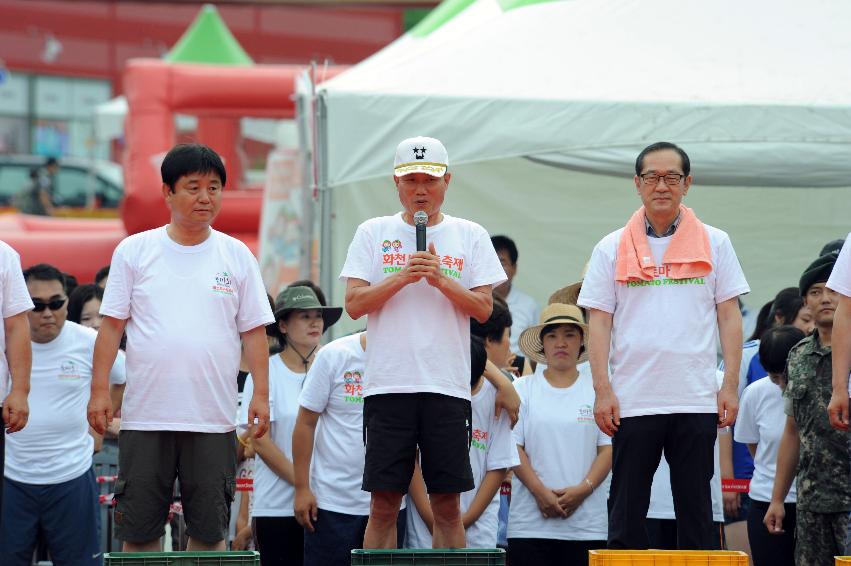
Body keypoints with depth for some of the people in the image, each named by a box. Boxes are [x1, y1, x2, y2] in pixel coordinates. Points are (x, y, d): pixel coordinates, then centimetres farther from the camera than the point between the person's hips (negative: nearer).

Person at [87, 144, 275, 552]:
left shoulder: (237, 256, 7)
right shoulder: (134, 251, 4)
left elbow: (253, 330, 7)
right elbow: (111, 326, 4)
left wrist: (261, 394, -1)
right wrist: (99, 390, -3)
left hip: (213, 418, 1)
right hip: (144, 415, -1)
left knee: (210, 529, 4)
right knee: (138, 527, 2)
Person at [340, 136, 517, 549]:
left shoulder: (470, 236, 10)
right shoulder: (373, 234, 9)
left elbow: (483, 309, 3)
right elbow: (354, 304, 1)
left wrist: (441, 279, -11)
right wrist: (403, 276, -11)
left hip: (448, 387, 1)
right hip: (388, 384, 0)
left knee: (447, 503, 1)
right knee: (384, 502, -1)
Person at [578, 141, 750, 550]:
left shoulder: (714, 244, 8)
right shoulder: (612, 250, 7)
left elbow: (729, 316, 7)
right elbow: (599, 323, 4)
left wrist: (730, 386, -1)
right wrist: (603, 390, -5)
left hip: (697, 402, 0)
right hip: (632, 403, 0)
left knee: (695, 511, 3)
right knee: (626, 512, 3)